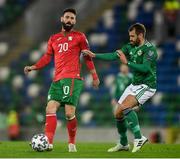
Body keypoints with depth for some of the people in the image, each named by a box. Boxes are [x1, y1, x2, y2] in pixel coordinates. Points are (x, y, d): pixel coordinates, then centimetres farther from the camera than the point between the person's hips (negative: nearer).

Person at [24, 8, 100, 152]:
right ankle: (48, 142, -10)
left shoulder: (79, 37, 7)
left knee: (69, 113, -13)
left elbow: (88, 57, 7)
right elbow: (47, 57, 19)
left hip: (72, 78, -5)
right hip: (57, 79, 5)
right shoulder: (54, 39, 19)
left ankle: (72, 143, 3)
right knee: (50, 109, -7)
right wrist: (33, 67, 5)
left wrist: (94, 76, 3)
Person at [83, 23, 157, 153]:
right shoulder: (130, 47, 6)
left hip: (147, 85, -8)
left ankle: (139, 138, -21)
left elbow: (145, 68, -27)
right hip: (135, 84, 8)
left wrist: (127, 62, -27)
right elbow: (113, 55, 5)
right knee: (118, 114, 7)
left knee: (125, 107, -29)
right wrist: (94, 55, 0)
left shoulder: (150, 49, -16)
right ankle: (123, 144, 26)